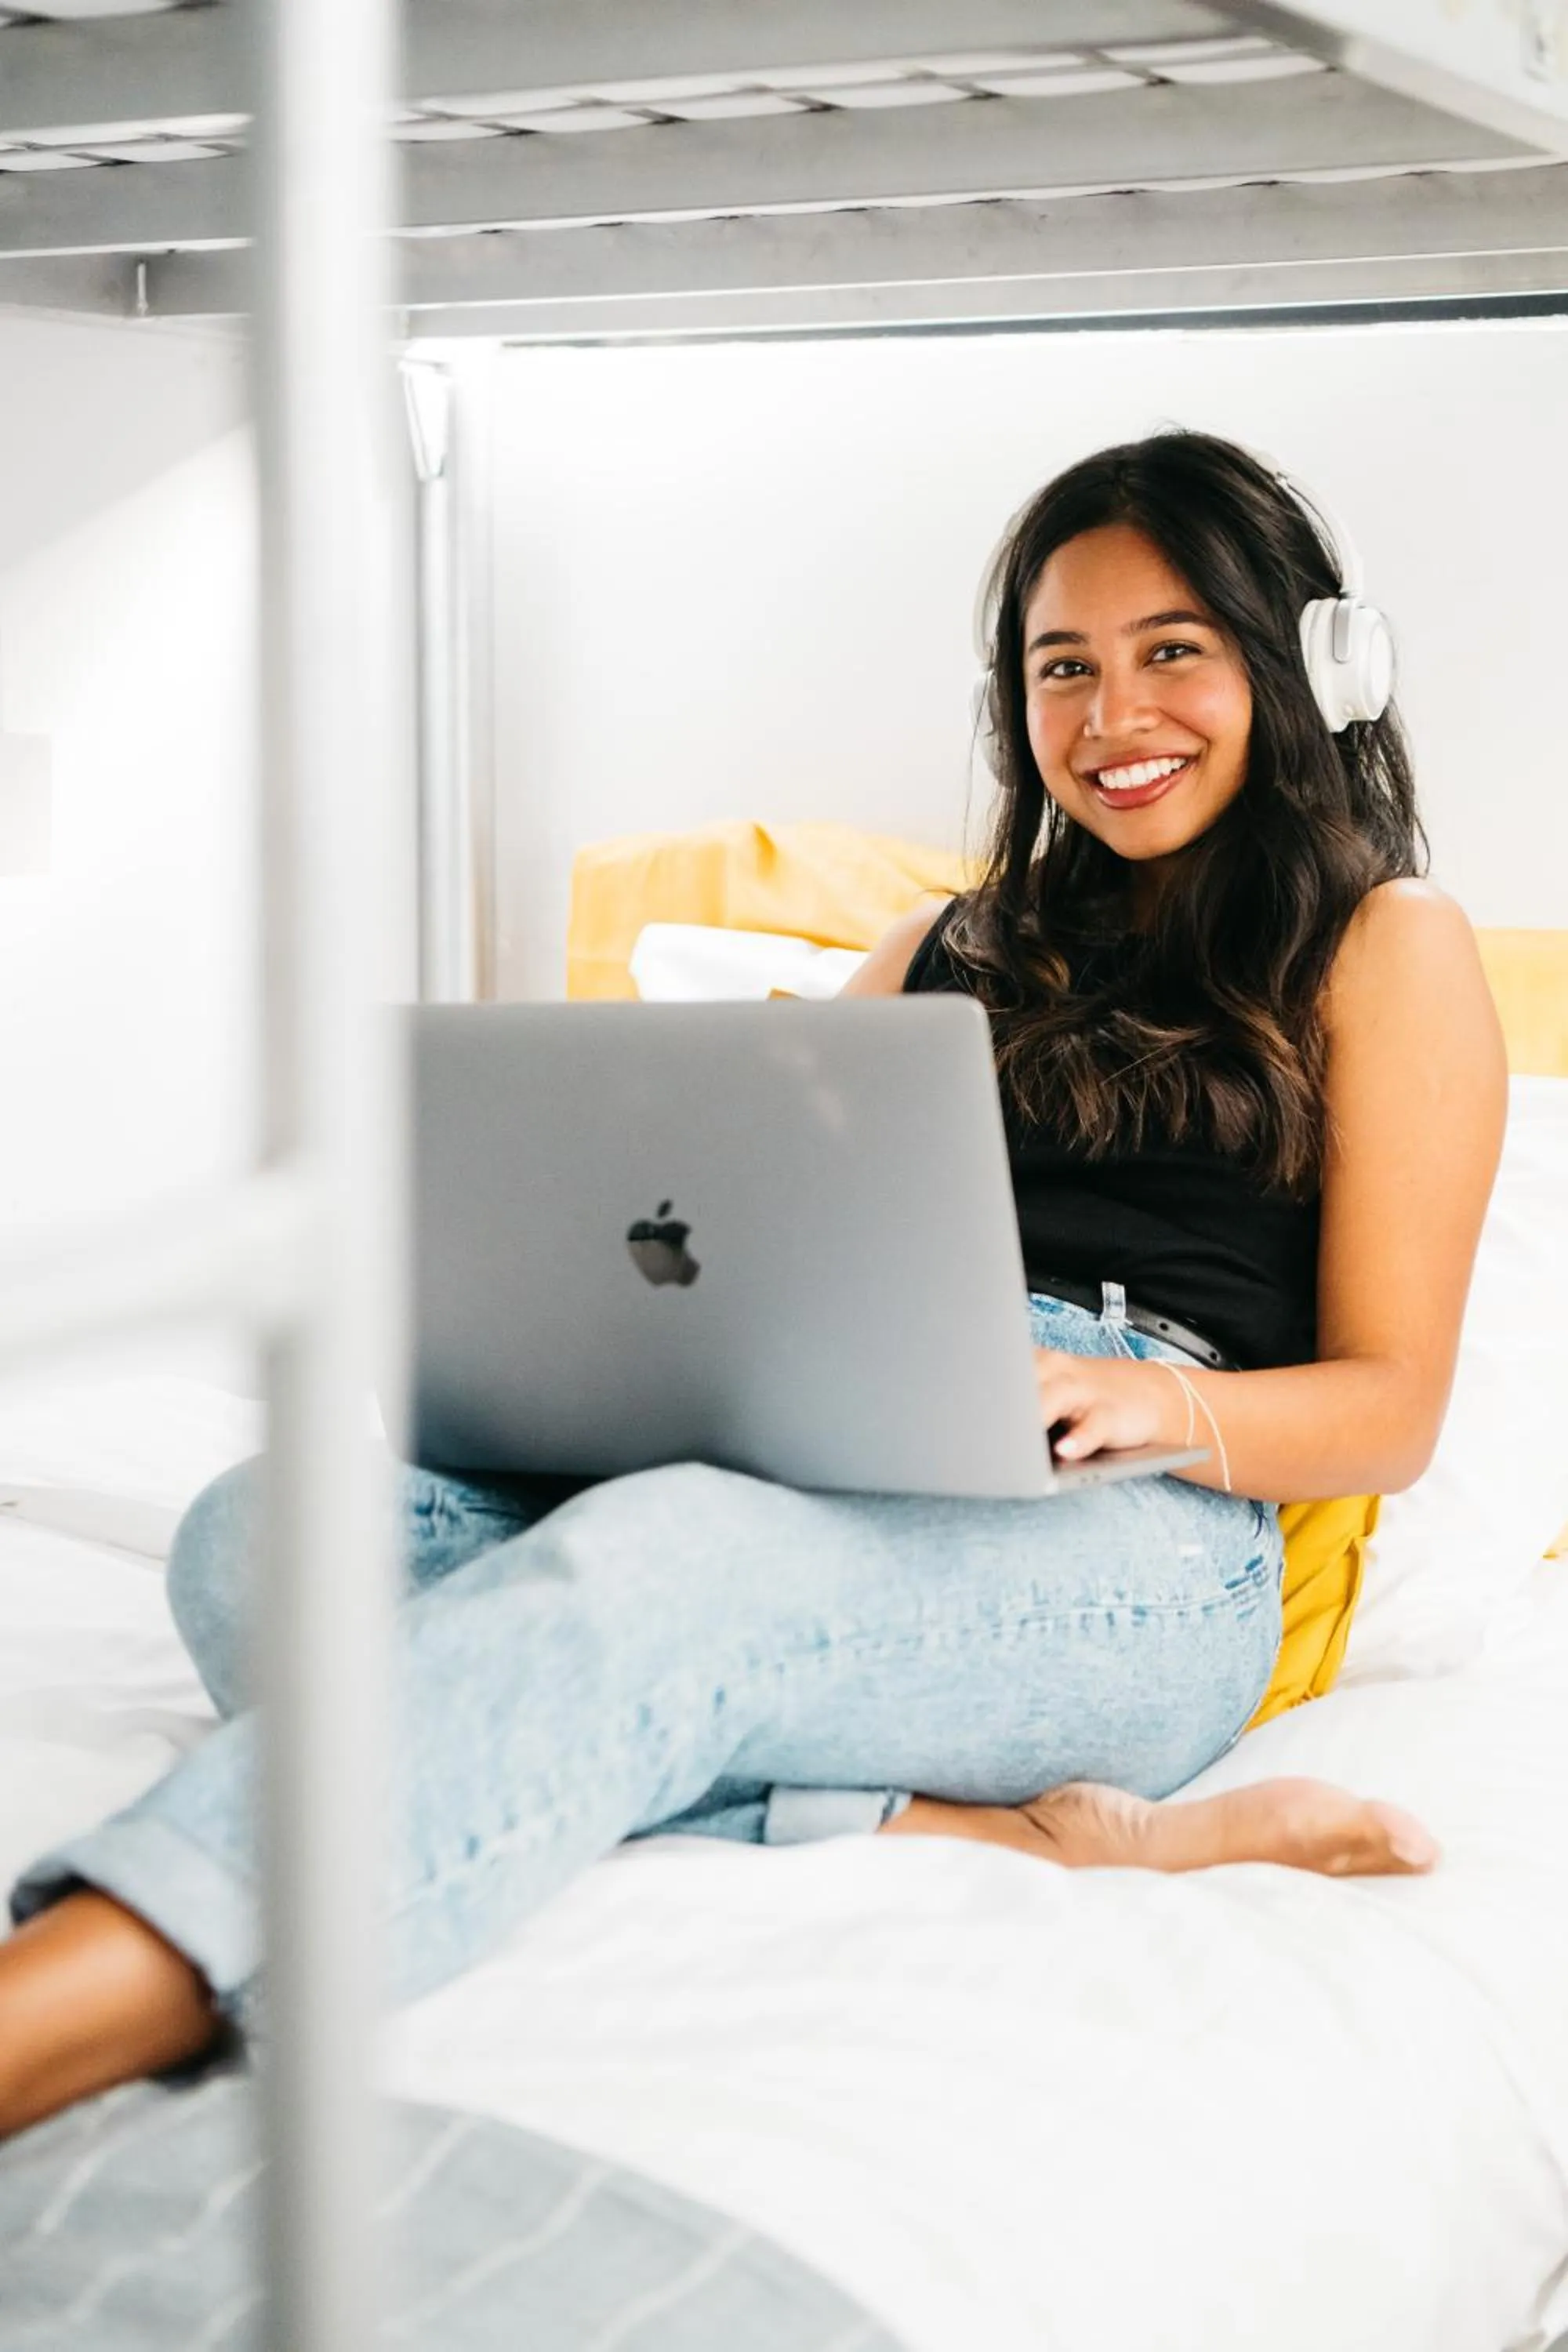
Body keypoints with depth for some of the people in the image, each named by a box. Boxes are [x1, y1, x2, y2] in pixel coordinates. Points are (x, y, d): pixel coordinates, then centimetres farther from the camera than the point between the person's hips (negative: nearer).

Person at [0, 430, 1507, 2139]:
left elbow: (1390, 1408, 8)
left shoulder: (1385, 948, 16)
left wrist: (1147, 1399, -15)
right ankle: (964, 1824, -39)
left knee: (655, 1564, -39)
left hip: (1134, 1544, -5)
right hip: (820, 1467, 5)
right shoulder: (952, 953, 31)